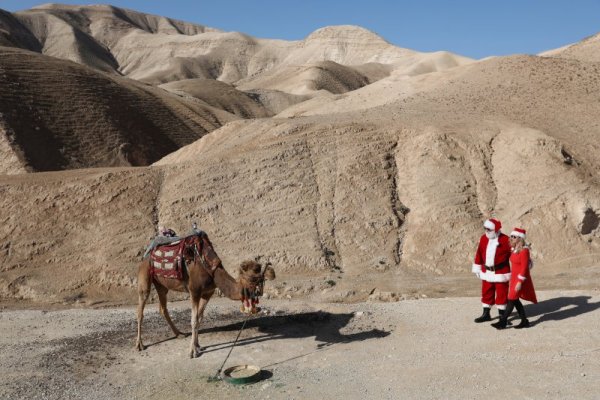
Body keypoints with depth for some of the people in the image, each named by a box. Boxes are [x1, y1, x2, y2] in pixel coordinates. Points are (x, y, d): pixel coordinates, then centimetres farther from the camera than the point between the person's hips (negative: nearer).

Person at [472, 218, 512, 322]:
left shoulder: (505, 240, -12)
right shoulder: (483, 238, 3)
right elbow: (479, 254, 10)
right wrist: (477, 268, 13)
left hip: (501, 273, -5)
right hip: (486, 272, 5)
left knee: (501, 294, 5)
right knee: (486, 293, 12)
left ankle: (502, 315, 17)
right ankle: (486, 314, 24)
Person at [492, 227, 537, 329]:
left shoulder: (524, 250, -18)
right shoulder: (515, 249, 8)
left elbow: (524, 267, -20)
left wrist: (520, 282, -22)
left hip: (520, 280, -9)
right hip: (514, 278, 9)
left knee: (512, 300, -4)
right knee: (515, 300, 12)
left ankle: (503, 321, 1)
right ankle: (524, 321, 21)